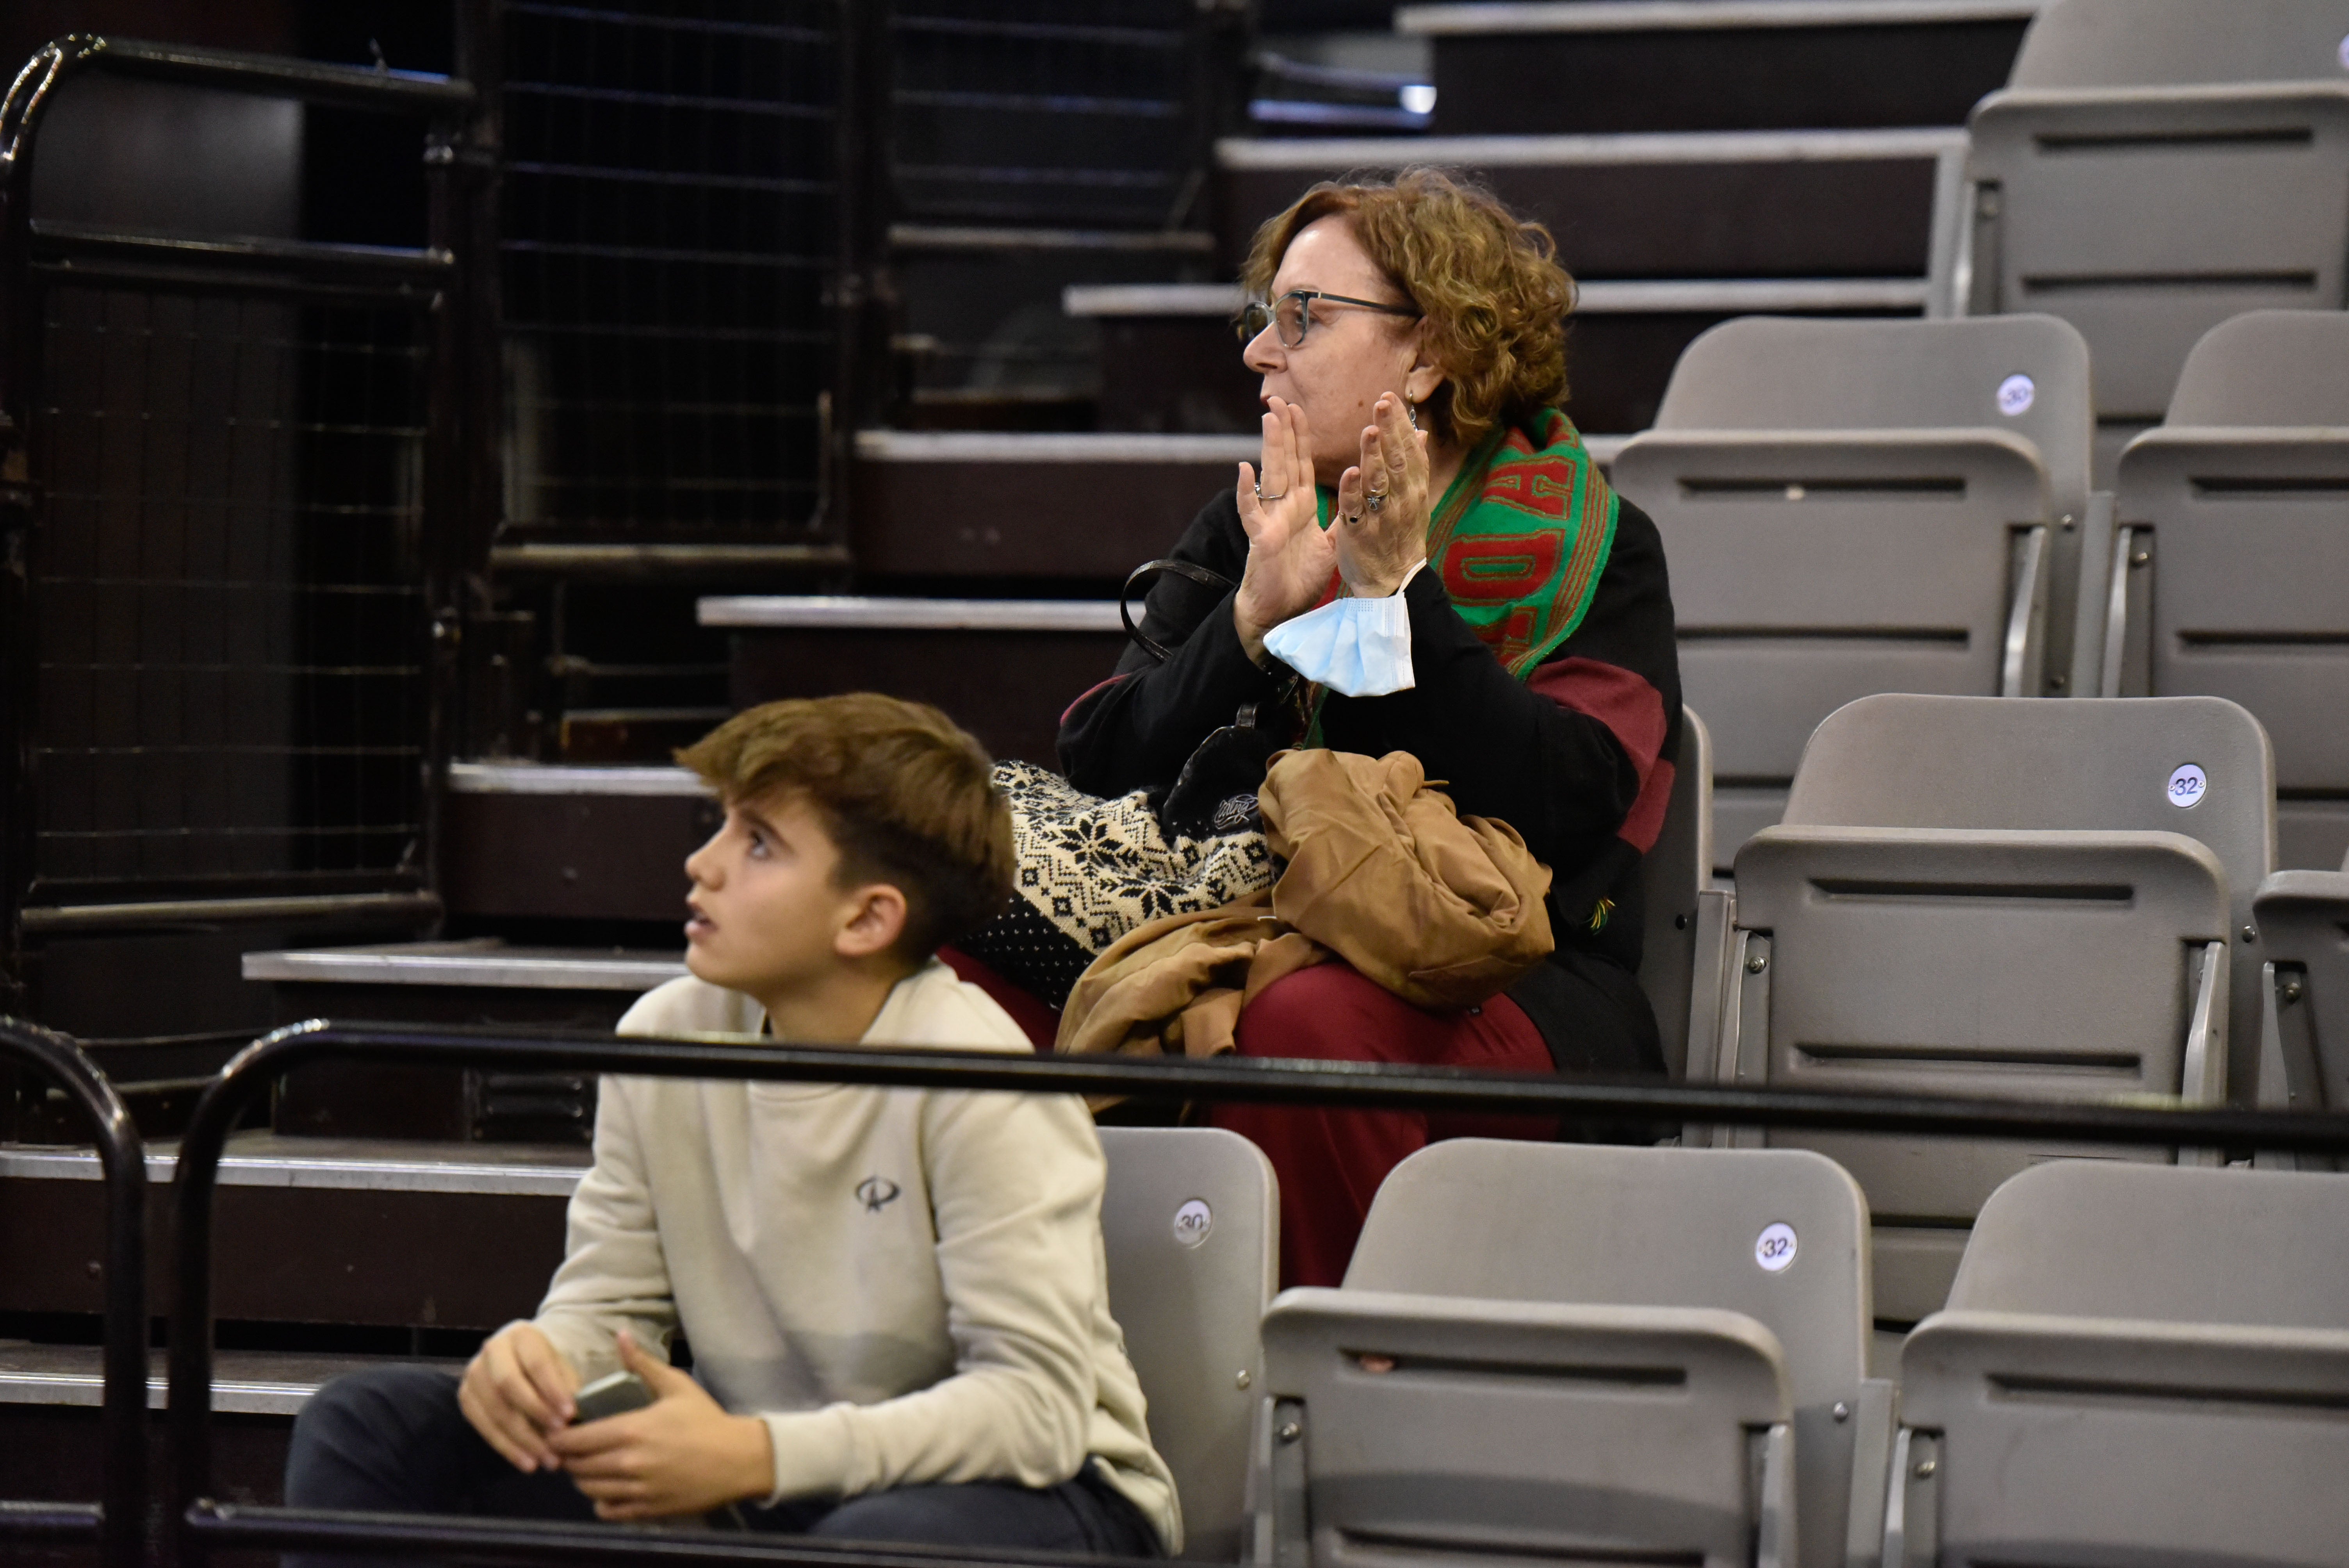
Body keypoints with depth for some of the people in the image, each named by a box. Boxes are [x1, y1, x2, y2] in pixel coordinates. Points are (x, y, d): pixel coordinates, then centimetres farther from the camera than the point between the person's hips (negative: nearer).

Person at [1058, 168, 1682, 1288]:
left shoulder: (1594, 553, 4)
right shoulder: (1242, 533, 17)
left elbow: (1554, 811, -13)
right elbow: (1098, 769, 4)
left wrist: (1397, 596, -15)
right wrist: (1256, 617, -10)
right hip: (1253, 940, 4)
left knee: (1309, 1027, -37)